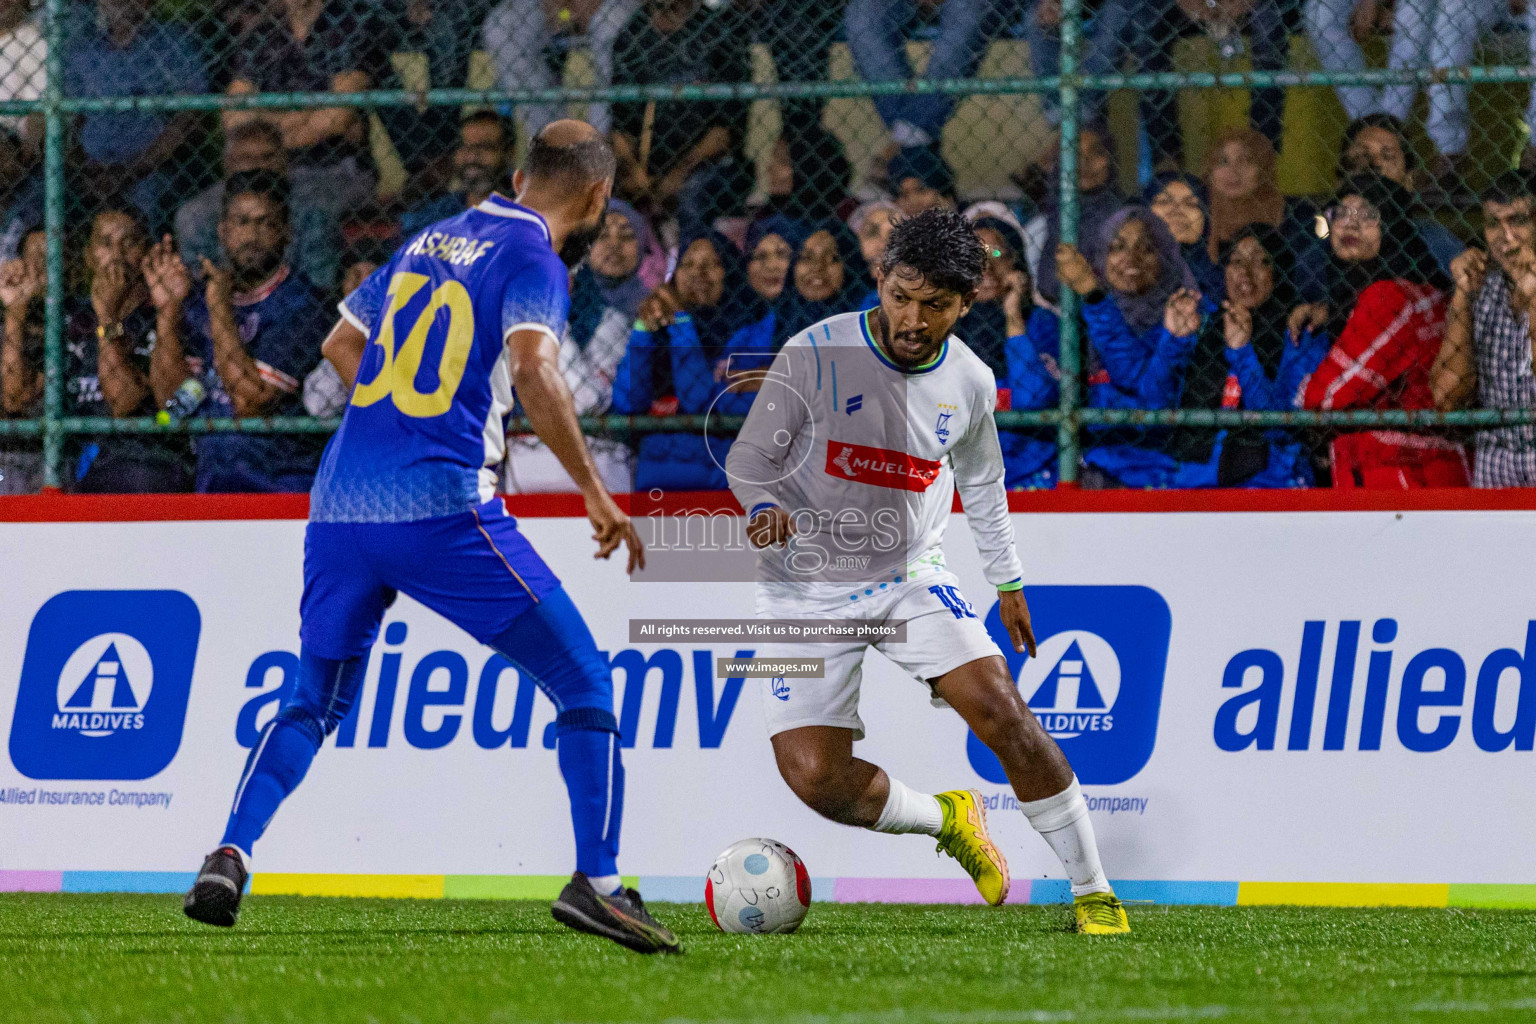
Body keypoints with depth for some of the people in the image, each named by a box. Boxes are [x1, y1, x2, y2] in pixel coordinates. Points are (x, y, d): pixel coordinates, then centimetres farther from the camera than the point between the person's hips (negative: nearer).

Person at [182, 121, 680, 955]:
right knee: (583, 684, 3)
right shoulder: (534, 259, -1)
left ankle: (229, 855, 2)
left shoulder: (431, 240, 20)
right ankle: (595, 879, -7)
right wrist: (595, 494, -14)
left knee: (312, 704, 21)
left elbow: (340, 343, 31)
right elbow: (534, 371, -19)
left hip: (341, 505, 6)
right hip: (442, 507, -6)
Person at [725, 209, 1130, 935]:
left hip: (912, 577, 2)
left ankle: (1092, 892, -8)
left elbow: (981, 481, 17)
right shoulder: (815, 356, -15)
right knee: (814, 776, -14)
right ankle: (945, 818, 17)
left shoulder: (969, 382, -3)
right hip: (807, 587, -2)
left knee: (1000, 711, -19)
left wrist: (1008, 582, 23)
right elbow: (749, 458, -9)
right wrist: (766, 508, -31)